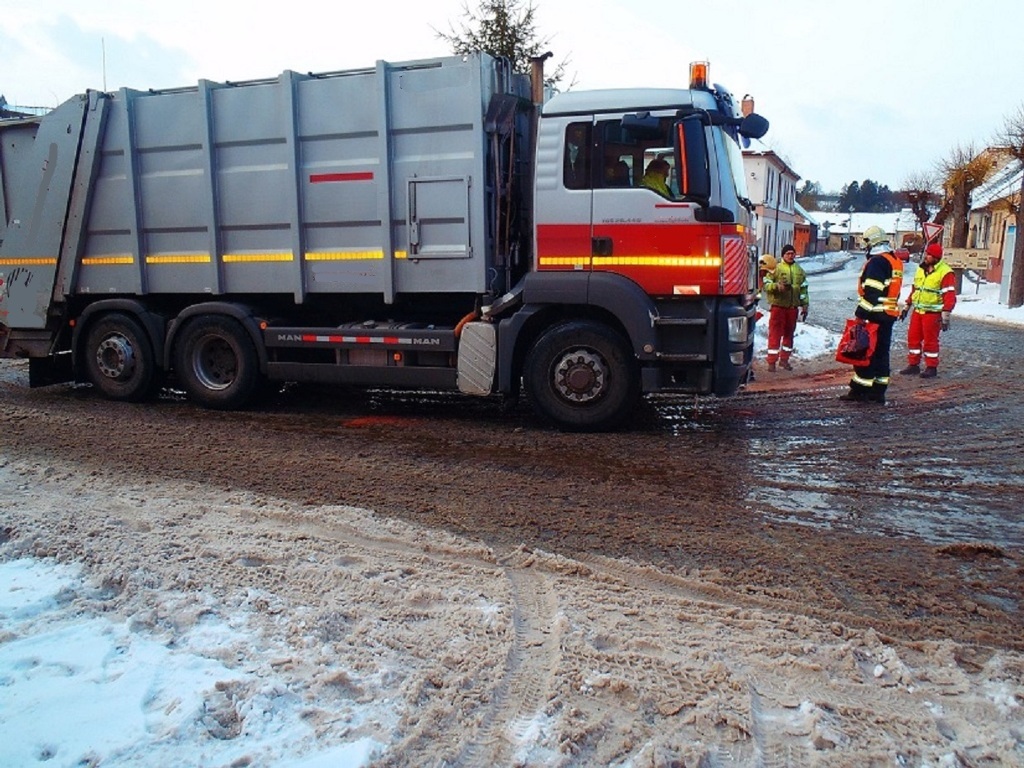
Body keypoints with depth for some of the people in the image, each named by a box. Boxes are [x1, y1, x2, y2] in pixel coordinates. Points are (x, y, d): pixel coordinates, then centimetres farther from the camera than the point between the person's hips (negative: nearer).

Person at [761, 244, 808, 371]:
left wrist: (804, 306, 11)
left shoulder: (799, 270, 12)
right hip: (778, 306, -5)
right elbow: (766, 285, -7)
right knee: (775, 333, -3)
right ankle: (771, 361, 1)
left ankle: (784, 359, 22)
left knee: (789, 333, 11)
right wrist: (777, 286, -25)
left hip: (793, 307, 5)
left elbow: (803, 289, 16)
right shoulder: (776, 268, -4)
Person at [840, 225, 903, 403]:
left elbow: (871, 292, -21)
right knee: (882, 352, 11)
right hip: (890, 314, 9)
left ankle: (860, 391, -3)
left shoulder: (877, 261, -14)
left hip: (875, 314, -9)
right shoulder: (896, 261, 16)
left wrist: (862, 313, -21)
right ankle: (878, 392, 15)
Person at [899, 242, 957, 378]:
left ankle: (931, 368, 10)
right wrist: (907, 307, 20)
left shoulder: (945, 272, -12)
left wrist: (945, 315, -19)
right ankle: (913, 365, 18)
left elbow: (950, 296, -15)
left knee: (930, 340, -1)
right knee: (913, 337, 8)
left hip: (933, 313, -7)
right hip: (917, 311, 7)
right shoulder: (921, 269, 11)